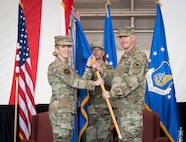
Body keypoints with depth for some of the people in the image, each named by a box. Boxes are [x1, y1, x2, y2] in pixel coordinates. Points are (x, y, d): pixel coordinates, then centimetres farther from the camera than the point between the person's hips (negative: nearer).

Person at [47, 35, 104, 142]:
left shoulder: (66, 66, 21)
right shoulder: (57, 66, -9)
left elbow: (81, 80, 14)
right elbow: (74, 81, -19)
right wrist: (94, 83, -14)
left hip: (68, 111, 10)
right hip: (60, 110, -9)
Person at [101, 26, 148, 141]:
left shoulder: (138, 56, -11)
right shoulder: (124, 57, 21)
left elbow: (133, 81, -22)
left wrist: (111, 93, -19)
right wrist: (101, 70, 15)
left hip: (131, 107, -10)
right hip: (120, 106, 10)